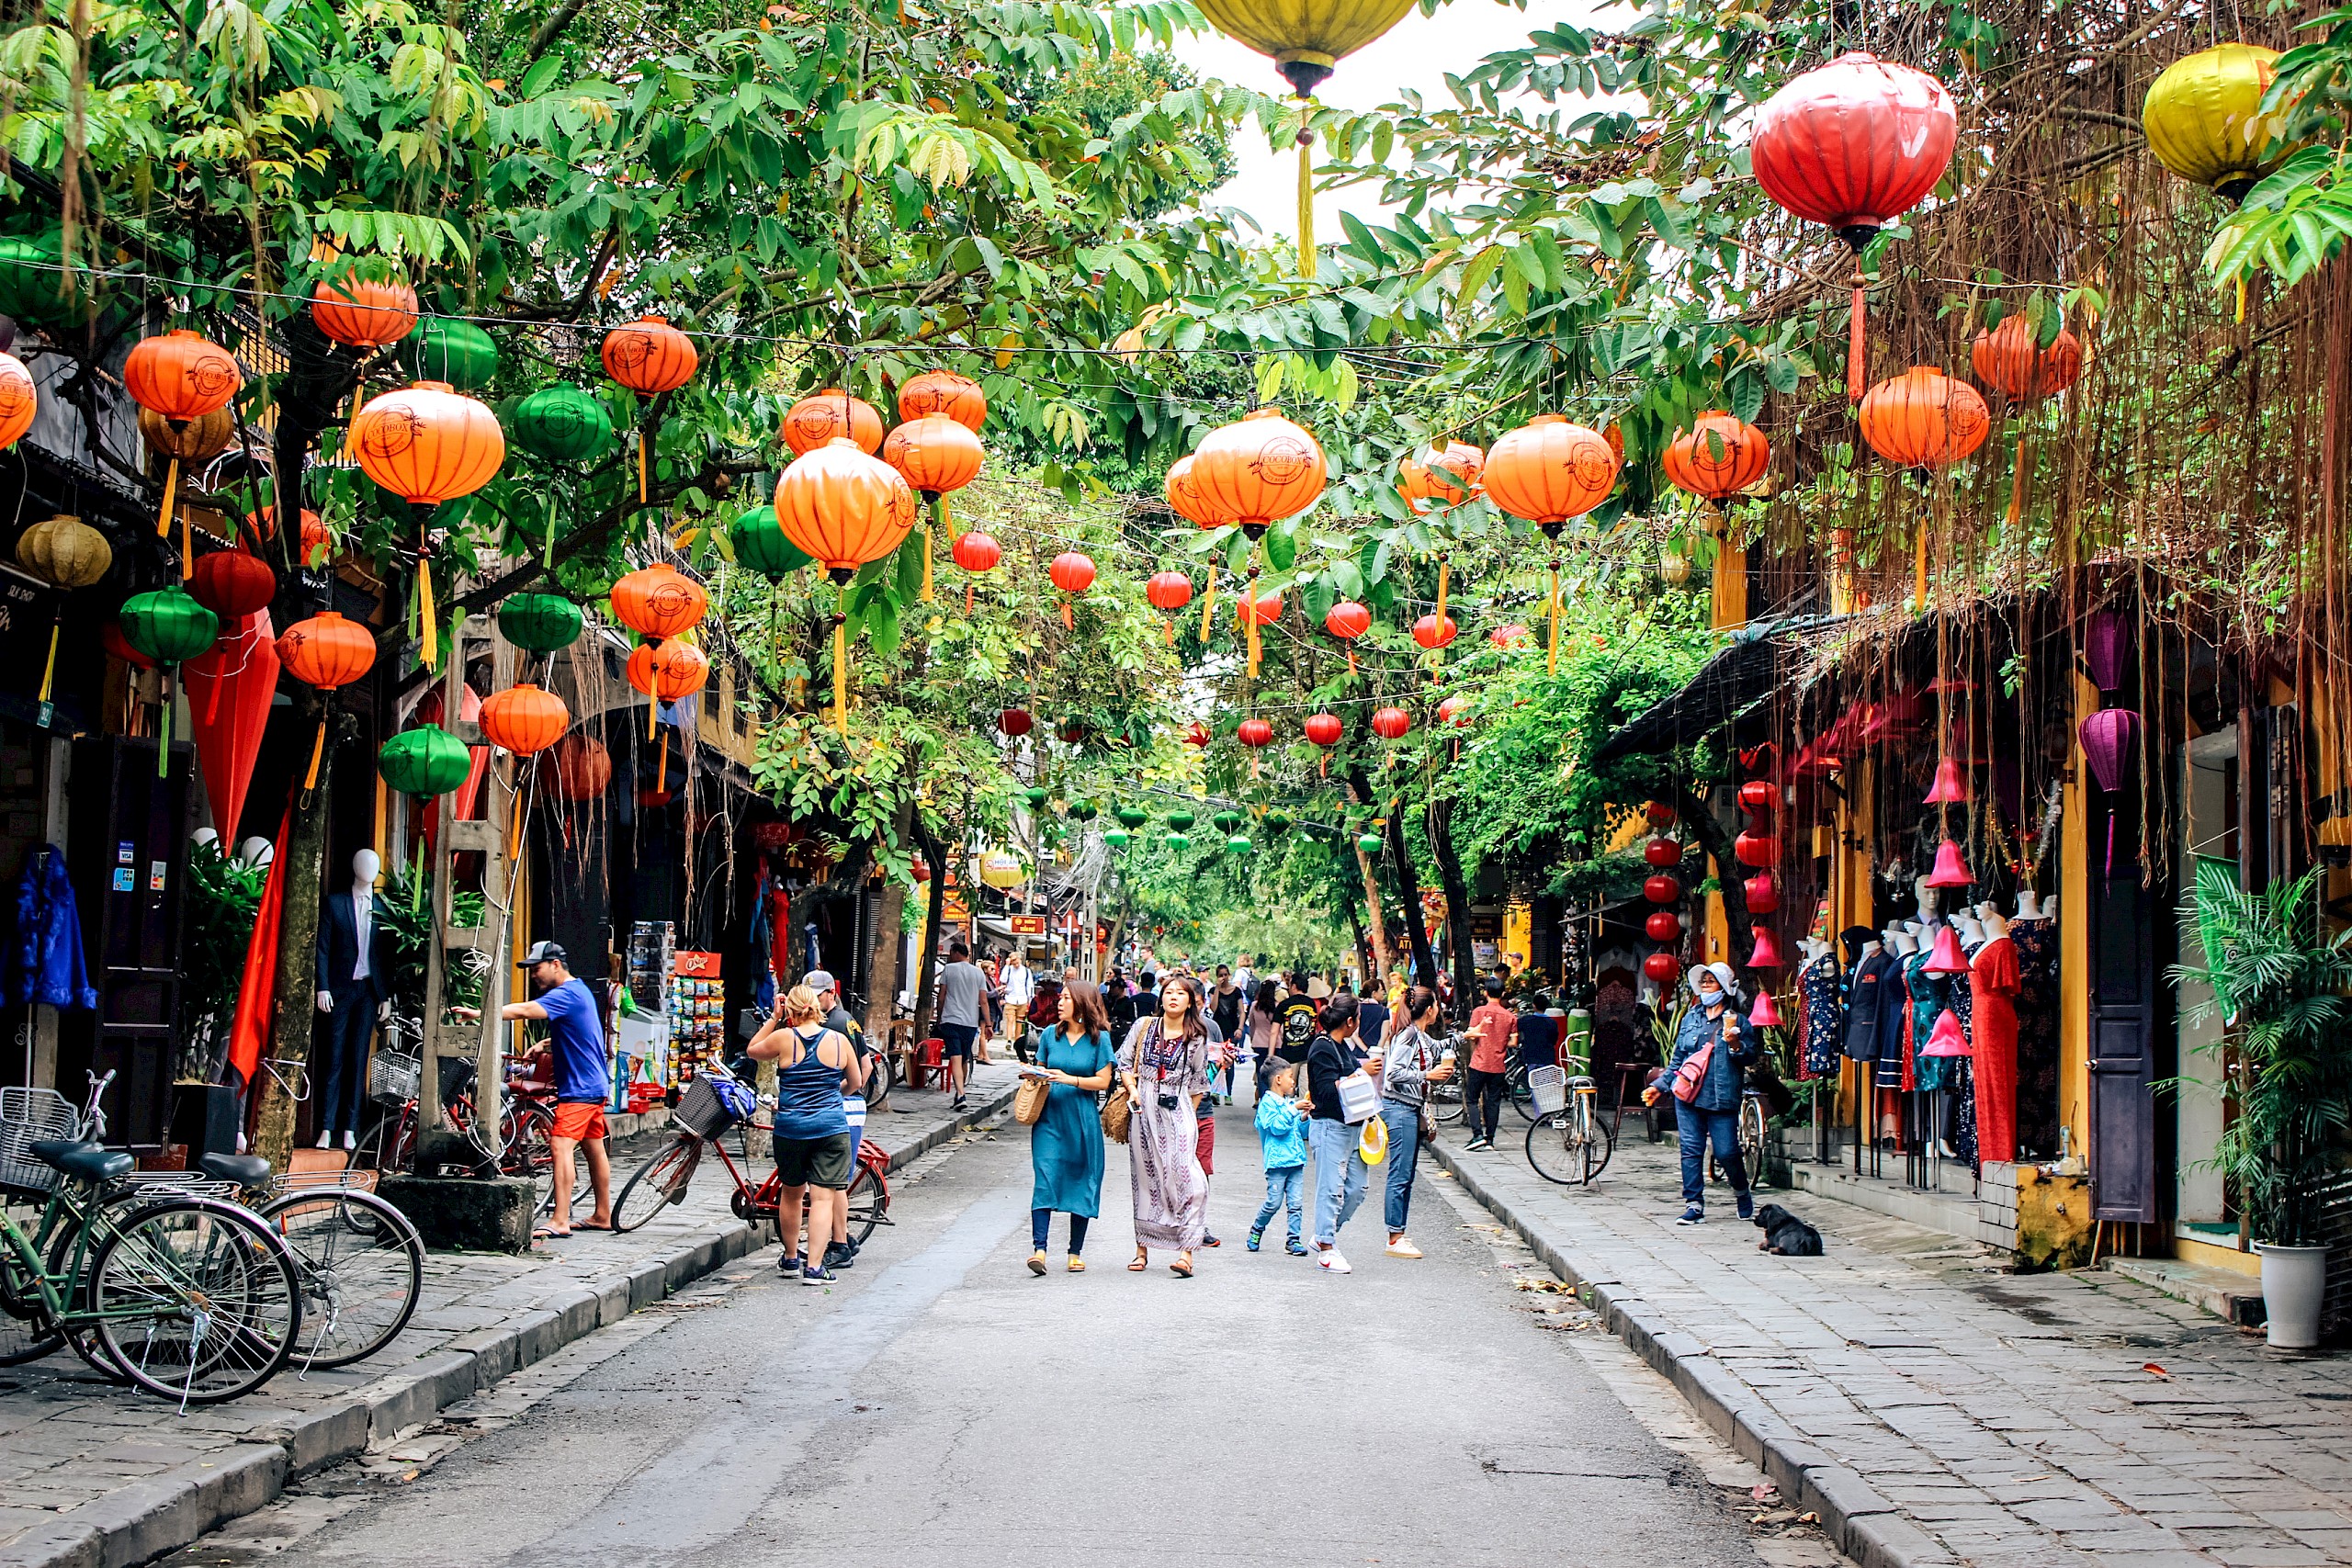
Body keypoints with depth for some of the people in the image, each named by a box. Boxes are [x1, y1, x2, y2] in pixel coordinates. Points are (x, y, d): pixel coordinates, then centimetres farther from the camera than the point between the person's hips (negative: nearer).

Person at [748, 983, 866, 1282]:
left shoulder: (783, 1038, -7)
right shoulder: (839, 1040, -2)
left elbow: (752, 1051, 14)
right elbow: (855, 1082, 11)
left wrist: (774, 1019, 13)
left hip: (790, 1127, 1)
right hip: (832, 1127, -1)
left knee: (791, 1193, 18)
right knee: (823, 1197, -1)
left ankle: (791, 1259, 32)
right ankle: (814, 1267, -9)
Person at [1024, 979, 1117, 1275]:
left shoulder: (1099, 1038, 0)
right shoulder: (1050, 1034, 8)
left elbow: (1103, 1081, -3)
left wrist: (1070, 1079, -15)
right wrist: (1037, 1077, -5)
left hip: (1082, 1120, -1)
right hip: (1050, 1117, 1)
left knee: (1081, 1182, 4)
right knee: (1045, 1178, -11)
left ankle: (1075, 1253, 14)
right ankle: (1039, 1249, -18)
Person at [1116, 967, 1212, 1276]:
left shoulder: (1197, 1038, 3)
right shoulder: (1144, 1025, 5)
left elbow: (1198, 1082, 10)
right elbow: (1124, 1060, 12)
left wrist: (1189, 1116, 7)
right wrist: (1132, 1089, -2)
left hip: (1178, 1111, -2)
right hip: (1144, 1110, 2)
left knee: (1184, 1177, -14)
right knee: (1144, 1178, 6)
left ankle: (1186, 1253, -16)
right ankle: (1142, 1249, 13)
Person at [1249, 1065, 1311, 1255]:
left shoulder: (1290, 1102, 18)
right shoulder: (1268, 1102, -4)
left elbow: (1302, 1132, 21)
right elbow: (1277, 1127, -17)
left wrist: (1305, 1118, 3)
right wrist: (1293, 1110, -17)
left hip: (1296, 1160, 6)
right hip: (1277, 1160, -6)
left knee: (1296, 1202, 0)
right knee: (1274, 1202, -6)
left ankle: (1293, 1240, 5)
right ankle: (1256, 1230, 17)